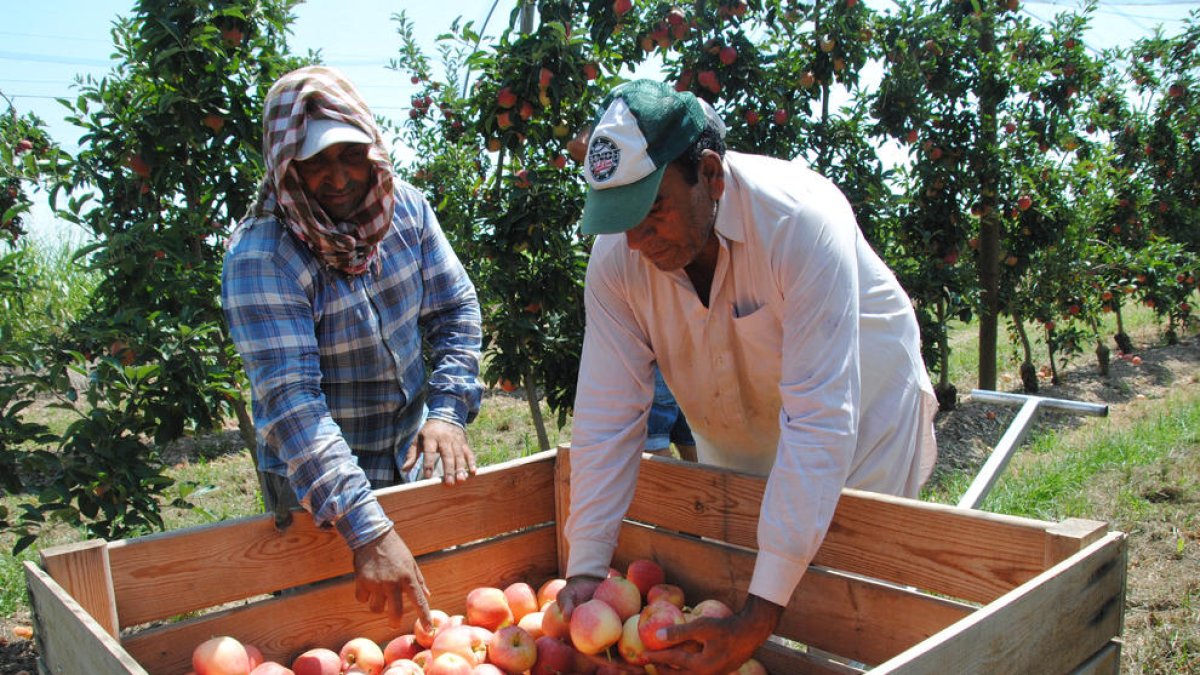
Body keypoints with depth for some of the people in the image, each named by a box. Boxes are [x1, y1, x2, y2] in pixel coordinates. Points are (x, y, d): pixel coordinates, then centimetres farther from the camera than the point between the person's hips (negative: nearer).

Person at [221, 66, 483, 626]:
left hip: (414, 463, 5)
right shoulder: (260, 257, -24)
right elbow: (290, 402, -32)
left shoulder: (405, 208, -8)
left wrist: (448, 410, -16)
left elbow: (455, 308, 0)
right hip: (316, 494, -5)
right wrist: (368, 531, -39)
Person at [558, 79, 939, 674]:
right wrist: (585, 567, -25)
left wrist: (760, 614, -40)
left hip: (862, 413, -3)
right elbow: (607, 415, -19)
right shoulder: (616, 256, -21)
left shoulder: (801, 220, -35)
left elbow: (820, 420, -38)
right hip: (733, 442, 4)